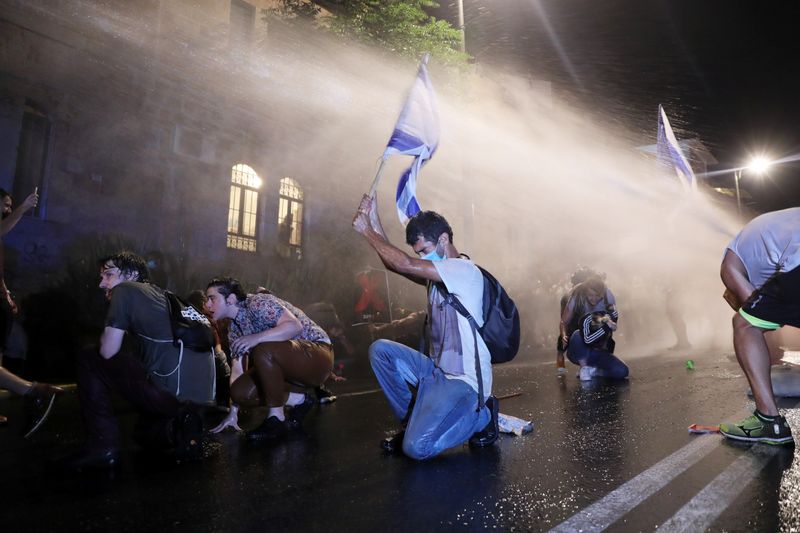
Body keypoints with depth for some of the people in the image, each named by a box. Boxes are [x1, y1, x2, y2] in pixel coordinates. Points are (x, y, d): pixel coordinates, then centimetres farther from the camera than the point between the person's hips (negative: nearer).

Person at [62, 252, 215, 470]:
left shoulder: (125, 290, 4)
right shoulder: (164, 296, 26)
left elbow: (108, 352, 0)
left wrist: (105, 337, 20)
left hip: (171, 389, -9)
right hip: (202, 395, 9)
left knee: (89, 360, 13)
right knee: (145, 434, 37)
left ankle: (103, 446, 8)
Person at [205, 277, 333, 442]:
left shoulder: (257, 303, -16)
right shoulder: (234, 329, 7)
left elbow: (295, 326, -29)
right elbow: (237, 370, 6)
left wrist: (256, 338, -37)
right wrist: (233, 413, 3)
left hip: (317, 353, -8)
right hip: (290, 365, 8)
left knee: (262, 351, -32)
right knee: (240, 392, -9)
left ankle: (277, 418, -17)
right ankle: (300, 401, 7)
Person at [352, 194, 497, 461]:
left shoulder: (465, 270, -17)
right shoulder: (438, 274, 11)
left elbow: (405, 265, -25)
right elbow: (395, 264, 6)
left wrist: (367, 231, -15)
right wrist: (374, 221, 0)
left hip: (464, 380, -8)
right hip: (437, 370, 9)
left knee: (417, 447, -20)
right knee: (380, 350, -3)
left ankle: (481, 415, 5)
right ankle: (414, 419, 7)